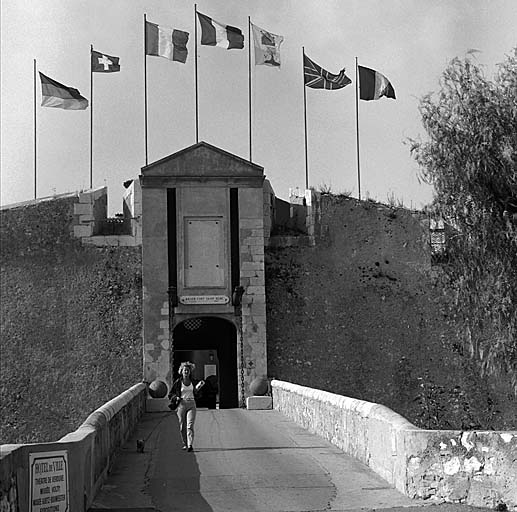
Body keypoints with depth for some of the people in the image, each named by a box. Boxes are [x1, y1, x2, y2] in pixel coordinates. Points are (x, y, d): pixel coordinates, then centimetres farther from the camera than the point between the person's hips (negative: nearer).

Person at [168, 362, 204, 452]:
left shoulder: (193, 381, 8)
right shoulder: (177, 382, 1)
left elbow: (196, 395, 14)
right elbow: (170, 395, 7)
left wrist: (197, 389, -5)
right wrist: (176, 398, -12)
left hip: (191, 405, 0)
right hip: (181, 405, 0)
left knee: (190, 425, -13)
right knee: (182, 427, 5)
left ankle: (190, 445, -21)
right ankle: (185, 444, 22)